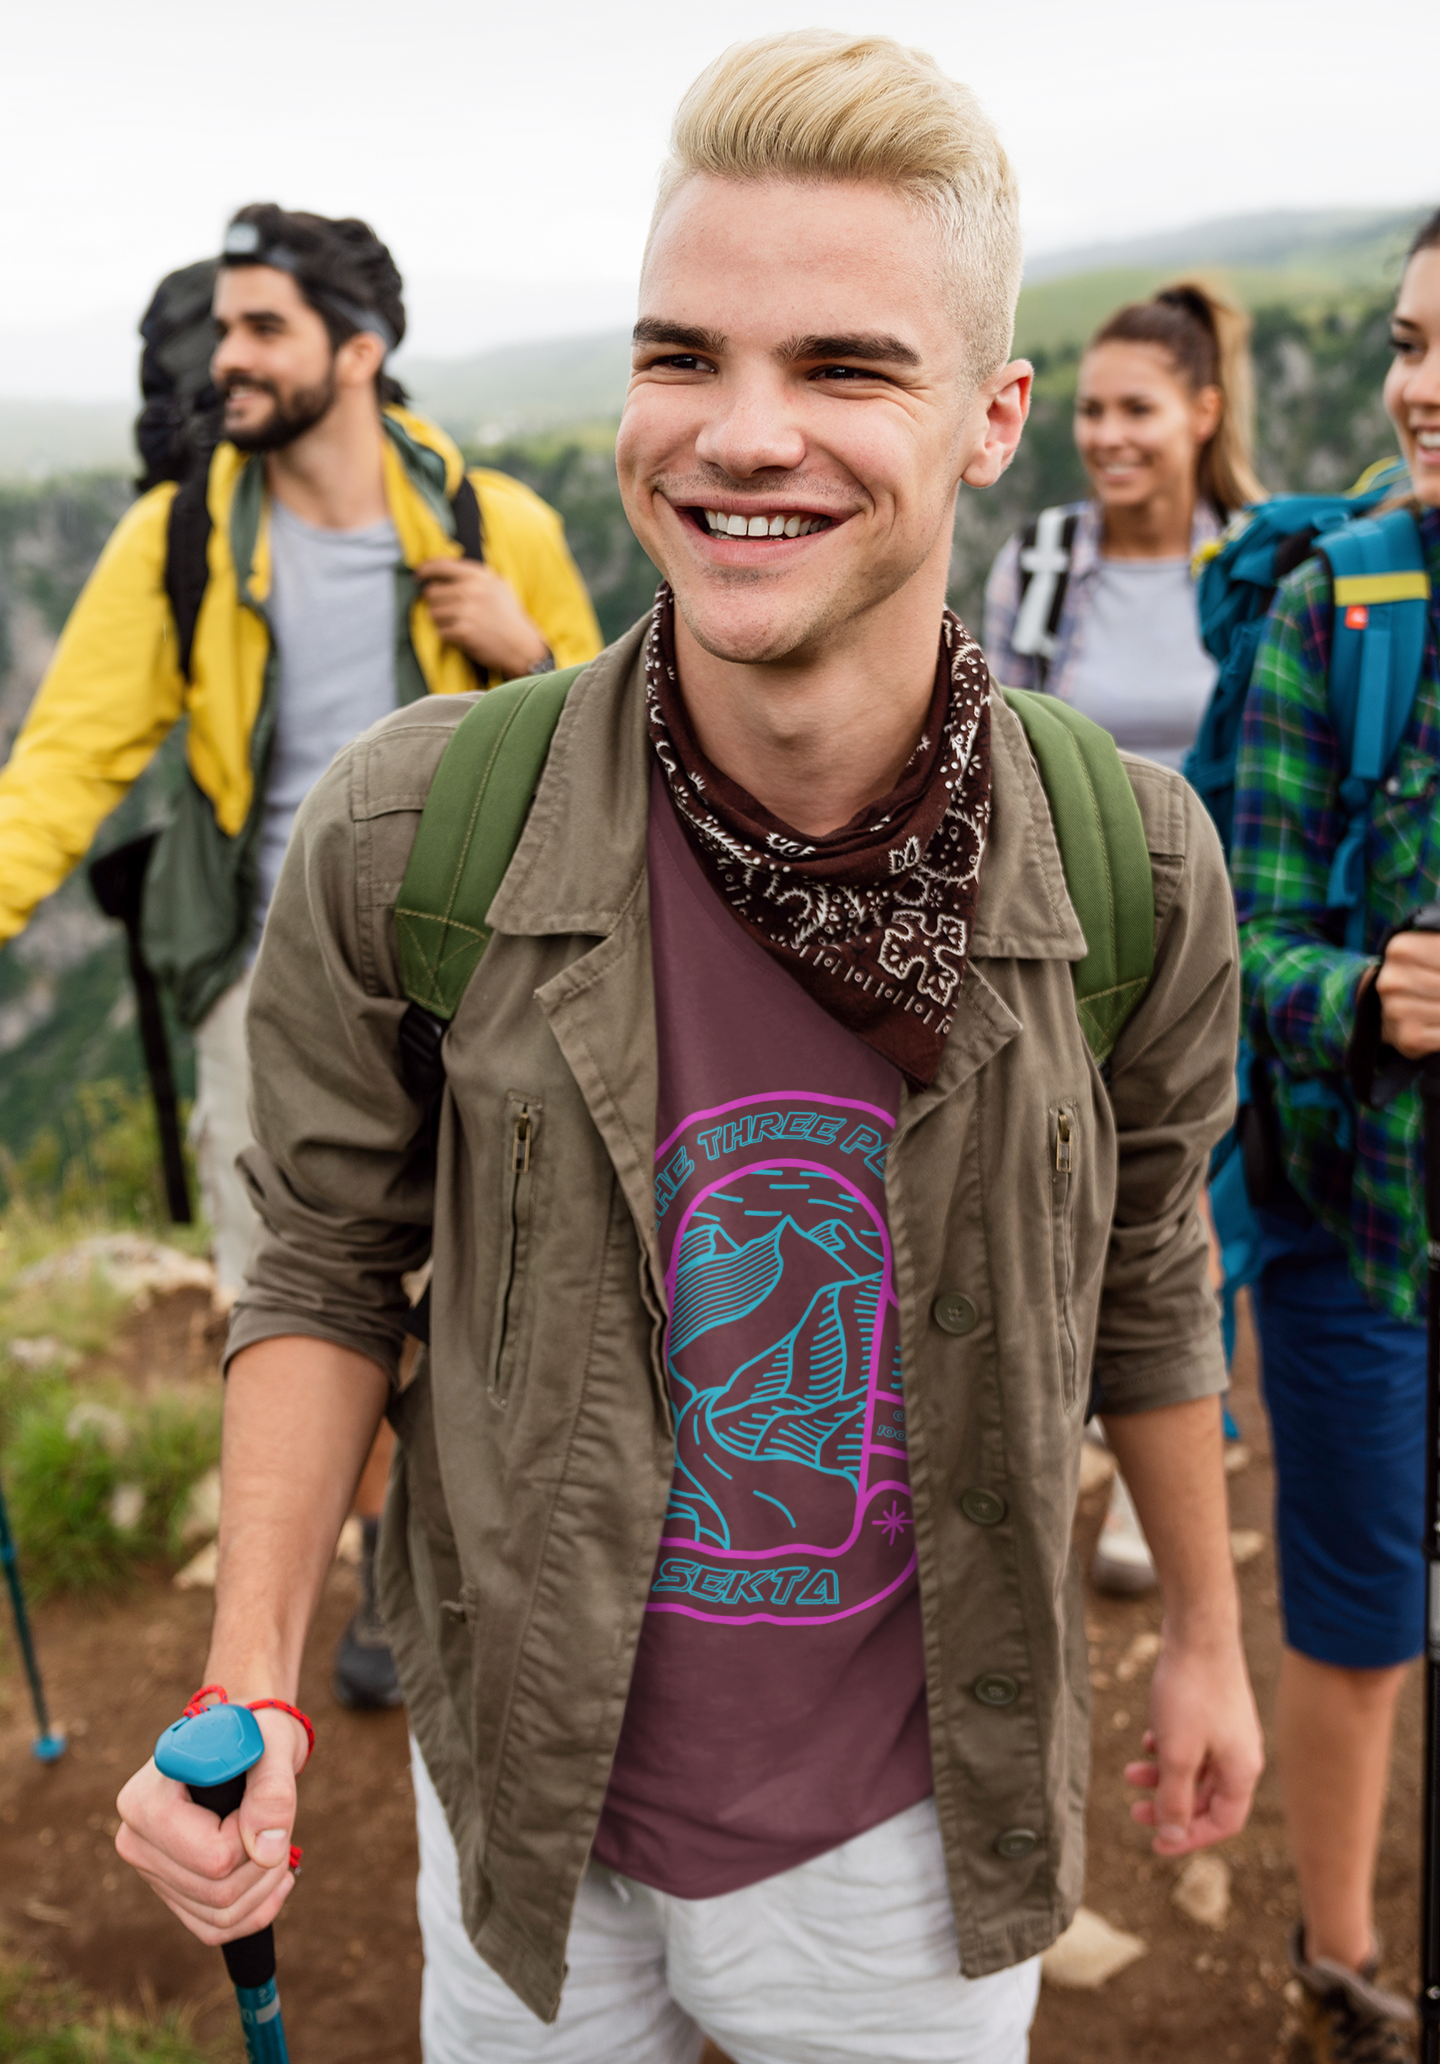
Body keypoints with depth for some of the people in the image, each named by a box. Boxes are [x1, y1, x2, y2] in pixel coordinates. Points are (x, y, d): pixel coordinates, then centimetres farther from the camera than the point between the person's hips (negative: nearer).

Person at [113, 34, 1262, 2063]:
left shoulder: (1136, 871, -16)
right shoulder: (403, 842, -20)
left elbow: (1143, 1280, 0)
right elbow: (332, 1264, -6)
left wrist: (1206, 1636, 12)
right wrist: (252, 1695, -15)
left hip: (905, 1822, 1)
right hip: (526, 1798, 0)